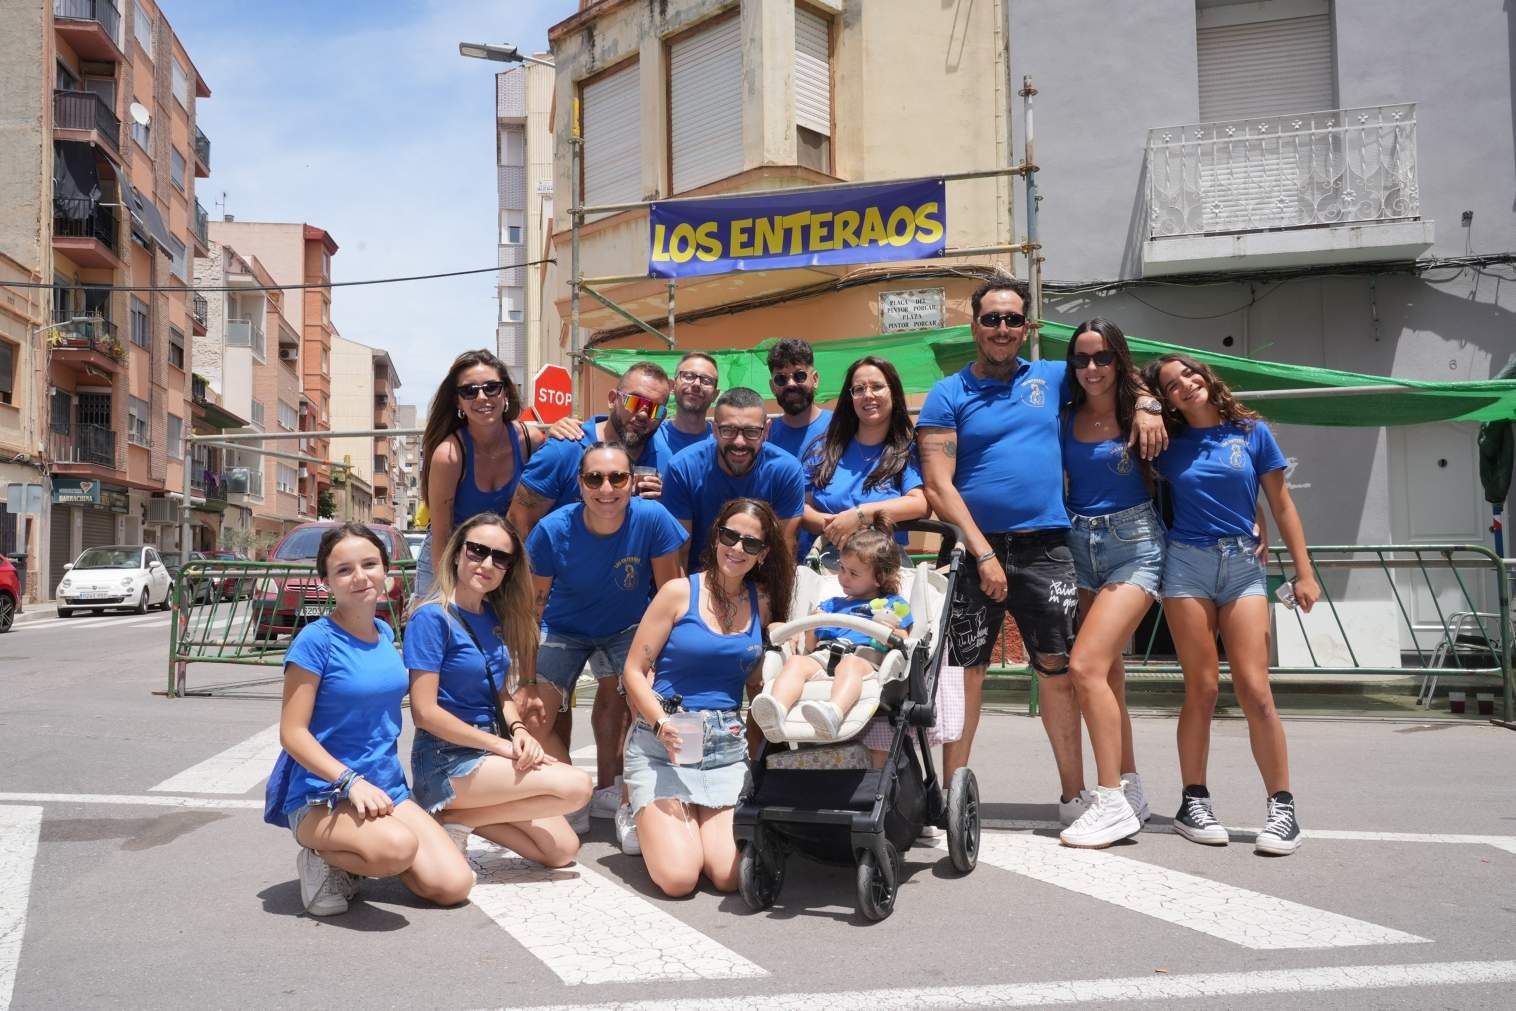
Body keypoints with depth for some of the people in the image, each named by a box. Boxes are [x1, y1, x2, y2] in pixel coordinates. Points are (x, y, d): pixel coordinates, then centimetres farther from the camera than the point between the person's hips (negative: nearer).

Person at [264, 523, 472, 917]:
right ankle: (319, 856, -5)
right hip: (321, 793, -7)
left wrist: (371, 786, 16)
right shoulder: (316, 640, -13)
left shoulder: (385, 633, 8)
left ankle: (355, 857, 14)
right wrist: (351, 781, -25)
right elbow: (292, 733, -15)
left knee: (454, 885, -9)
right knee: (397, 846, -37)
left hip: (387, 787, 7)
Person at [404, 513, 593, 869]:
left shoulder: (493, 617, 9)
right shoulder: (432, 617, -13)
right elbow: (424, 712, -17)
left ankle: (455, 815, 7)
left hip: (490, 755, 8)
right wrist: (501, 745, -16)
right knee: (576, 786, -19)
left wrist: (518, 730, -6)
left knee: (562, 849, 2)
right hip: (446, 761, -8)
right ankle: (456, 821, -8)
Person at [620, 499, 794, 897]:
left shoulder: (763, 602, 9)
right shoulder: (679, 592, -2)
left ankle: (698, 821, 19)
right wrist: (662, 723, -18)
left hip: (727, 746, 3)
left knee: (731, 876, -13)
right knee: (678, 878, -16)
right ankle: (652, 821, 17)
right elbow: (634, 671, -2)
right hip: (662, 743, -3)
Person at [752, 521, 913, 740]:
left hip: (864, 660, -4)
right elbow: (811, 647, 30)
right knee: (795, 661, -29)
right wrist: (812, 627, 12)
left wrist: (889, 630, -5)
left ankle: (833, 712, -69)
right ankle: (777, 709, -56)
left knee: (850, 664, -40)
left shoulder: (893, 604, 27)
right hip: (822, 657, 4)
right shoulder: (831, 604, 38)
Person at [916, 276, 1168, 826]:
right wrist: (984, 554, -13)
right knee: (965, 672, 1)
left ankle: (1074, 797, 14)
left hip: (1045, 548, 2)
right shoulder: (947, 396, 2)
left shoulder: (1050, 378, 11)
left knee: (1058, 671, 5)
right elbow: (937, 486, -6)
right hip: (975, 549, -2)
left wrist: (1145, 404, 6)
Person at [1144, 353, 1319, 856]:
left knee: (1254, 689, -9)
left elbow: (1282, 506, 6)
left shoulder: (1252, 432, 5)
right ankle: (1193, 801, 8)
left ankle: (1282, 805, -2)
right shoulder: (1168, 445, 6)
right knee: (1201, 688, -2)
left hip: (1243, 564, 0)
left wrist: (1304, 573, 2)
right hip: (1187, 564, 0)